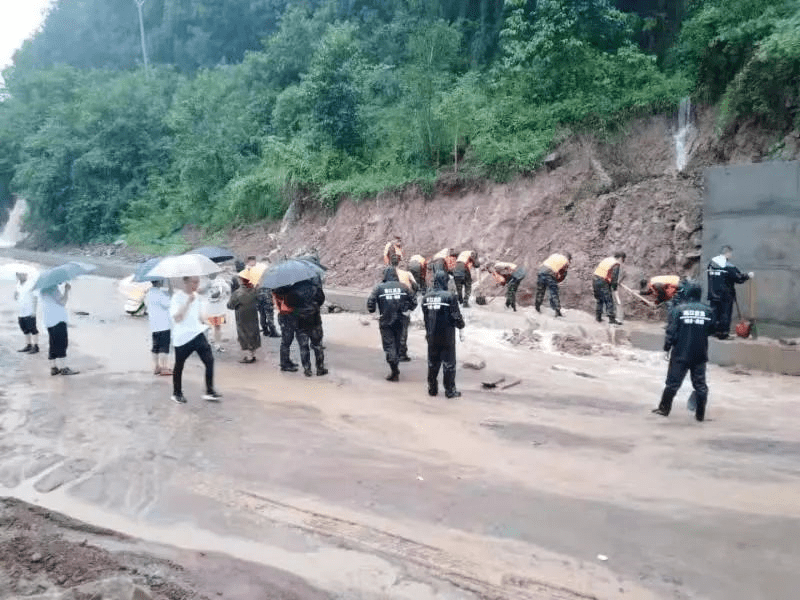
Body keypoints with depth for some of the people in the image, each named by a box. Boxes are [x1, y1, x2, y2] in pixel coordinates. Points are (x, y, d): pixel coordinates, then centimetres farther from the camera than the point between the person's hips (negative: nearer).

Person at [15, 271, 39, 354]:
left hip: (29, 313, -8)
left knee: (32, 329, -6)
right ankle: (28, 346, 20)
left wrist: (34, 310, -14)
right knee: (25, 330, 12)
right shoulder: (18, 285, 14)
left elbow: (35, 297, -9)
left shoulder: (30, 284, -7)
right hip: (21, 313, 8)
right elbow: (15, 298, 20)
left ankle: (36, 347, -5)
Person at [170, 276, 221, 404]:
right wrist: (188, 302, -26)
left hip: (197, 334, 5)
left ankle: (209, 392, 1)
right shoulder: (177, 297, -12)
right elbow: (177, 318, -25)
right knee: (179, 366, 10)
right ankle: (177, 393, 28)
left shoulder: (195, 295, 9)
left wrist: (202, 323, 22)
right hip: (182, 337, -5)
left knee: (209, 360, -7)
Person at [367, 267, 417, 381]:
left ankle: (394, 370, -11)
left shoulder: (379, 287, -6)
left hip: (385, 321, -3)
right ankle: (395, 369, 26)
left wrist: (372, 311, 11)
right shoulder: (403, 287, 2)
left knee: (389, 345, 1)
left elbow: (370, 303, -8)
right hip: (399, 321, 3)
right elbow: (413, 302, 6)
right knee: (397, 343, 16)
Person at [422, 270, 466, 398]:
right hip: (447, 336, -5)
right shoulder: (450, 296, -16)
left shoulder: (426, 297, 1)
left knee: (432, 363, 15)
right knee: (449, 363, 5)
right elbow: (456, 316, -11)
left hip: (432, 336, 5)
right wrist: (461, 324, 10)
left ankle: (432, 389, 23)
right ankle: (450, 391, 10)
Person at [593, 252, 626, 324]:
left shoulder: (606, 260, 16)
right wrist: (614, 287, 4)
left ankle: (598, 317, 24)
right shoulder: (616, 265, -8)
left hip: (595, 280, 8)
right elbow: (614, 277, -10)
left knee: (599, 300, 20)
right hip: (603, 283, -8)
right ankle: (612, 319, -2)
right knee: (609, 301, -1)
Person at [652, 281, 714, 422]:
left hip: (680, 354, -2)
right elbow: (711, 330, 8)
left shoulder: (680, 309, -9)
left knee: (673, 382, 7)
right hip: (700, 355, 2)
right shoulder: (708, 311, -1)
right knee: (700, 384, 9)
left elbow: (672, 331, -9)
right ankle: (700, 414, 12)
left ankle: (664, 409, 15)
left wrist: (667, 347, -1)